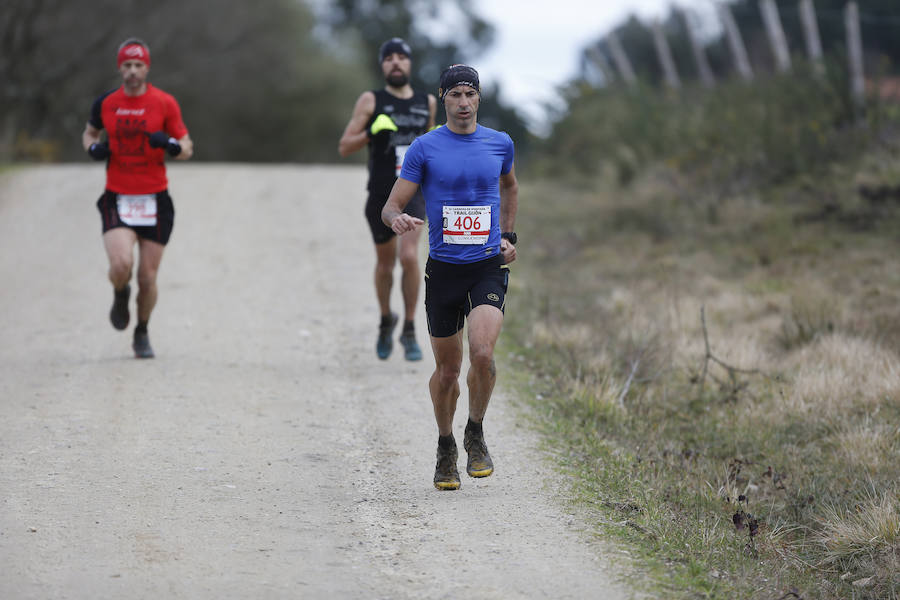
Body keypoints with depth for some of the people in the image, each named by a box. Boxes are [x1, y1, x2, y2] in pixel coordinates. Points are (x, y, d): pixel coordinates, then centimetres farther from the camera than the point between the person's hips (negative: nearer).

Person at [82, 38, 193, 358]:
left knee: (148, 278, 2)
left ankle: (142, 332, 28)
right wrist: (94, 148, -2)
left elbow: (187, 148, 3)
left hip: (154, 200, 0)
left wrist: (169, 144, -20)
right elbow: (89, 132, 21)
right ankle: (120, 295, 15)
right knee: (121, 264, -22)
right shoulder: (106, 103, 2)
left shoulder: (165, 103, -2)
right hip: (117, 199, 0)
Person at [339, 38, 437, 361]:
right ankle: (386, 321, 39)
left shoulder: (427, 102, 9)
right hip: (380, 195, 0)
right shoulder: (371, 101, 0)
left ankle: (409, 331, -6)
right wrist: (372, 131, -19)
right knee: (385, 263, 12)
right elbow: (344, 147, -2)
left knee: (409, 256, -19)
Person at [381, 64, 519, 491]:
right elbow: (391, 207, -2)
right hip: (443, 269, 0)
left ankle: (476, 434, 2)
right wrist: (397, 219, -25)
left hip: (489, 266, 1)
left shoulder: (500, 143, 7)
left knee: (482, 352, -21)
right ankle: (446, 448, 28)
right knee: (447, 369, 5)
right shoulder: (425, 148, -1)